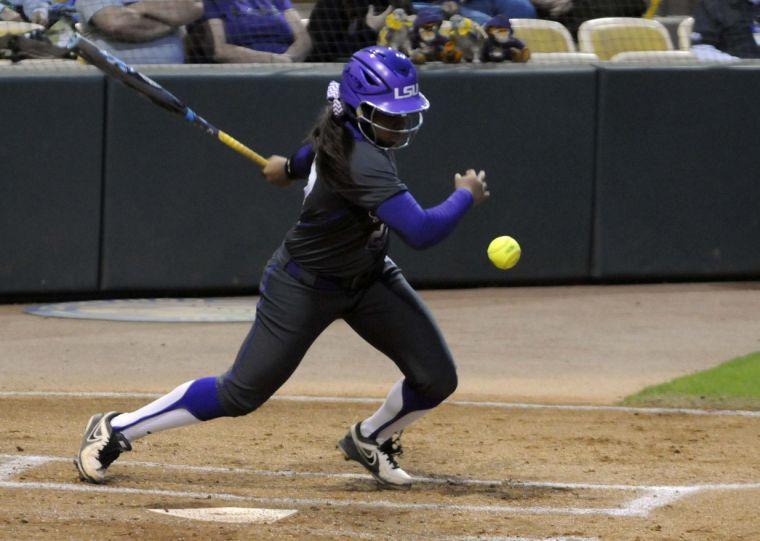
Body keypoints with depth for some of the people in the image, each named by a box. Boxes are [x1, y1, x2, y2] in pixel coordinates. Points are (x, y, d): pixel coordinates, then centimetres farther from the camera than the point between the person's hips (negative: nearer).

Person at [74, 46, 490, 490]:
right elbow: (421, 232, -41)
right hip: (306, 285, -8)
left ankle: (371, 440, 30)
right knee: (242, 394, -3)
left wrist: (293, 166, 37)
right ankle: (117, 430, 14)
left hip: (369, 278, 8)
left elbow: (328, 147, 17)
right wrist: (466, 195, -24)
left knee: (436, 380, -1)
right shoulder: (362, 162, -36)